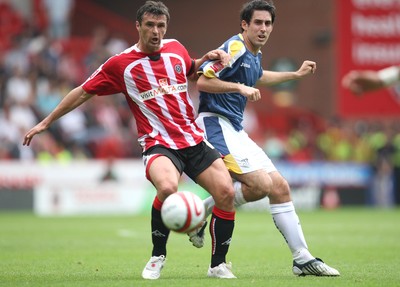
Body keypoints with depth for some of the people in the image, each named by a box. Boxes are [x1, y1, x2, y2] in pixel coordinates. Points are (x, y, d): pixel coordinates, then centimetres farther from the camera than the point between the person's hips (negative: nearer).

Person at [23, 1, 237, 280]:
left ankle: (218, 265, 5)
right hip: (158, 143, -4)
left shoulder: (176, 48, 10)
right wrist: (45, 123, 11)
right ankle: (158, 256, -10)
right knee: (168, 187, -35)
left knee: (226, 192, -13)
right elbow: (84, 92, 8)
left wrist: (208, 58, 12)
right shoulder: (121, 64, -1)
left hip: (194, 139, 5)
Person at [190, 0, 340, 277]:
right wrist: (240, 87, -26)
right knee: (260, 184, -22)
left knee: (280, 186, 3)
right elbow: (203, 81, -20)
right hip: (215, 124, -9)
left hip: (235, 130, 9)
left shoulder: (254, 55, 16)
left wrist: (296, 74, 43)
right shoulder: (235, 48, -13)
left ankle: (303, 258, 5)